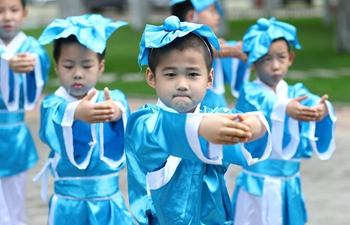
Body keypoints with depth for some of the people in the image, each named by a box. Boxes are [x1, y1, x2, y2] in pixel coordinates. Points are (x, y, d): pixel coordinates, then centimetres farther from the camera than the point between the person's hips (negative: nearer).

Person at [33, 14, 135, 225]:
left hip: (109, 203, 1)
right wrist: (75, 113, -50)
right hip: (68, 205, -1)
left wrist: (117, 113, -47)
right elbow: (52, 129, -28)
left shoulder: (114, 99, -1)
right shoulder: (53, 104, -5)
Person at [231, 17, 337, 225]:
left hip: (289, 186, 4)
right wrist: (285, 109, -52)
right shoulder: (250, 93, -8)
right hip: (257, 186, -4)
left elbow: (312, 102, -18)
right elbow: (267, 105, -30)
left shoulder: (296, 92, 3)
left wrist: (323, 109, -42)